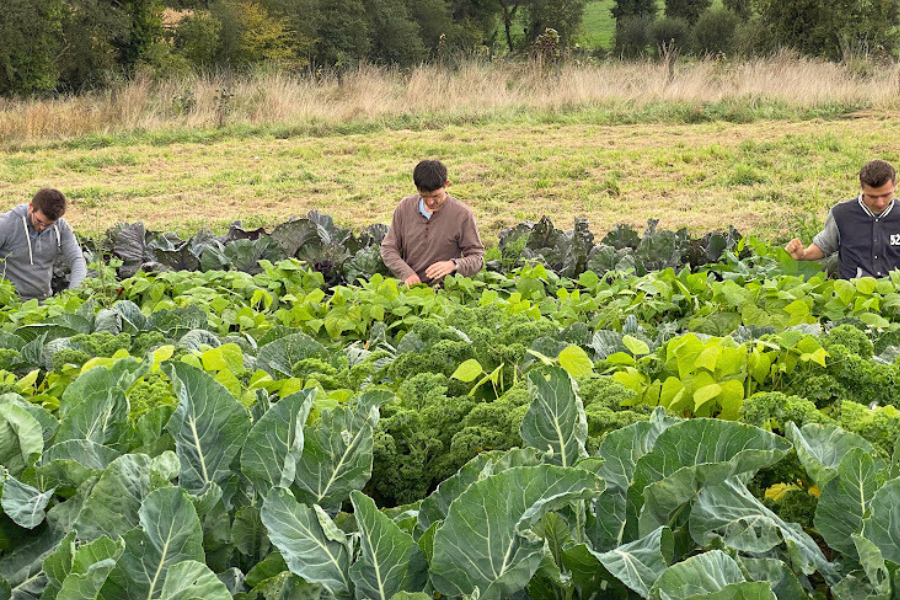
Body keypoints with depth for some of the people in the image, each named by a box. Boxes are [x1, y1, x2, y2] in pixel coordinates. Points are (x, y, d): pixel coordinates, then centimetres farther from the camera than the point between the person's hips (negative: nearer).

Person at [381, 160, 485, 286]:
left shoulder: (462, 214, -5)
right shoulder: (405, 207, 5)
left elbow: (477, 258, 0)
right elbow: (388, 248, 9)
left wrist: (454, 265, -21)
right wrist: (407, 273, -9)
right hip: (409, 285, 3)